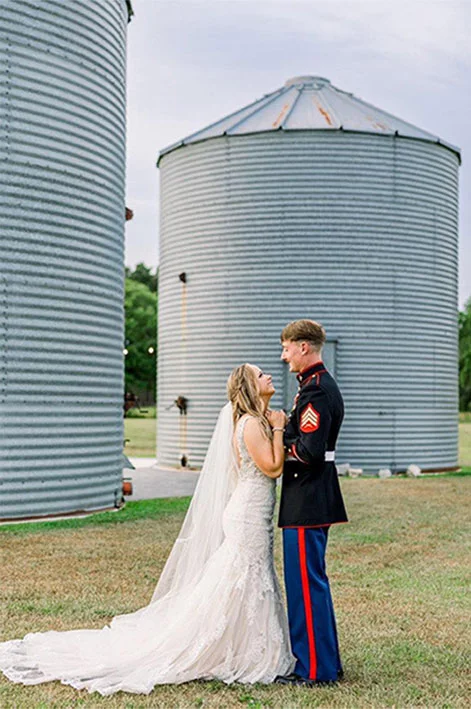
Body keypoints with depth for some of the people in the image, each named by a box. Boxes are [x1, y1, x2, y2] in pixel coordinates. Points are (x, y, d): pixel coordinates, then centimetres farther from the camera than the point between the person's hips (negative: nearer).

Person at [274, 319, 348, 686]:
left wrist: (281, 444, -9)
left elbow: (309, 452, -25)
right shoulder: (322, 384, 15)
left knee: (306, 581, -2)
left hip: (307, 500, -11)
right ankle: (325, 660, 27)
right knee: (312, 579, 18)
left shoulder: (316, 390, -18)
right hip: (316, 495, 11)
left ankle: (314, 668, 7)